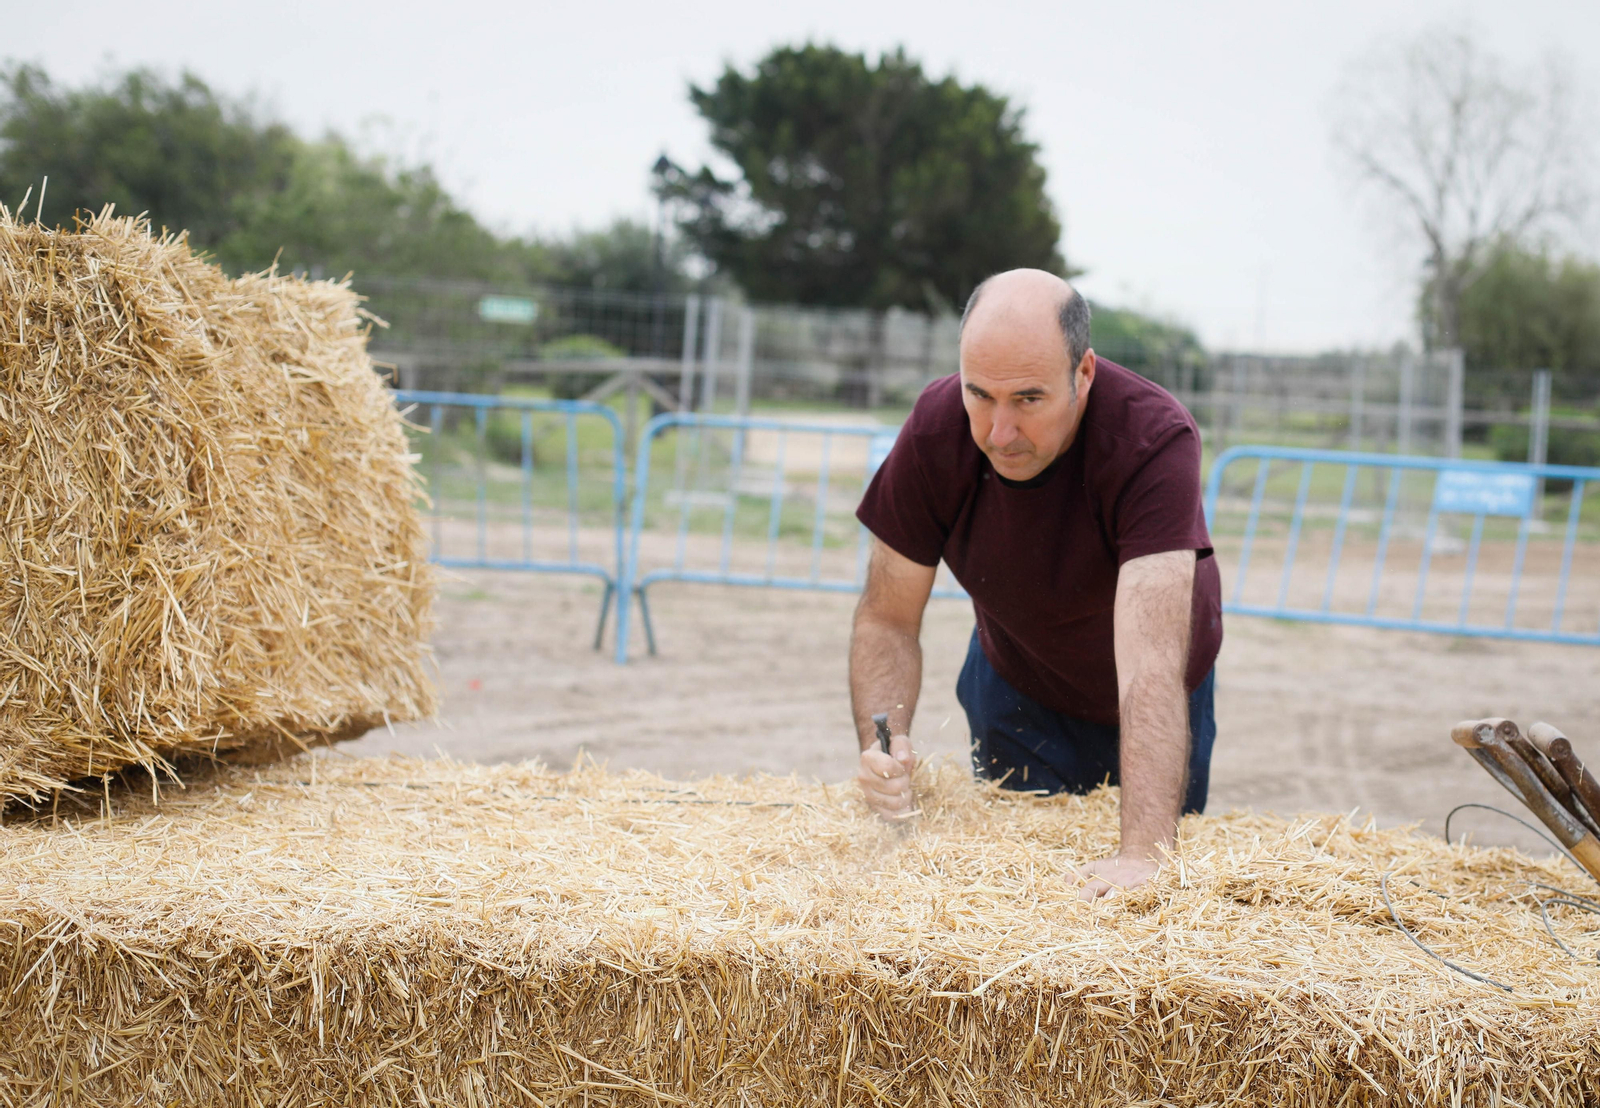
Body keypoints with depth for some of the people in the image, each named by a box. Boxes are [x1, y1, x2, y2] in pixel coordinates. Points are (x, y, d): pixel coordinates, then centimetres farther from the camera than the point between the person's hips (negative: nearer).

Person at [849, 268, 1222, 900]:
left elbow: (1151, 664, -48)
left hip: (1145, 709, -2)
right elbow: (889, 618, -18)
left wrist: (1146, 852, -57)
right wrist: (881, 742, -38)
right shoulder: (936, 432, -28)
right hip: (1015, 687, 2)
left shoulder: (1157, 441, -40)